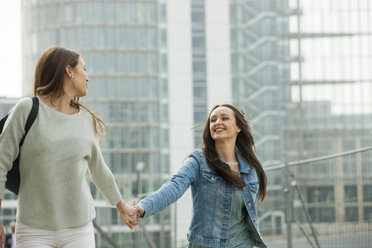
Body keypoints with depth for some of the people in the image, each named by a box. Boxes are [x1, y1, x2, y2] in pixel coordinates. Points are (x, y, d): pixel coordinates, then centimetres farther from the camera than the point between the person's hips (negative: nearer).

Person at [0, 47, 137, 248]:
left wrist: (121, 206, 36)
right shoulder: (28, 109, -5)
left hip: (79, 229, 3)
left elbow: (99, 170, 23)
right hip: (34, 230, -3)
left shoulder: (87, 121, 8)